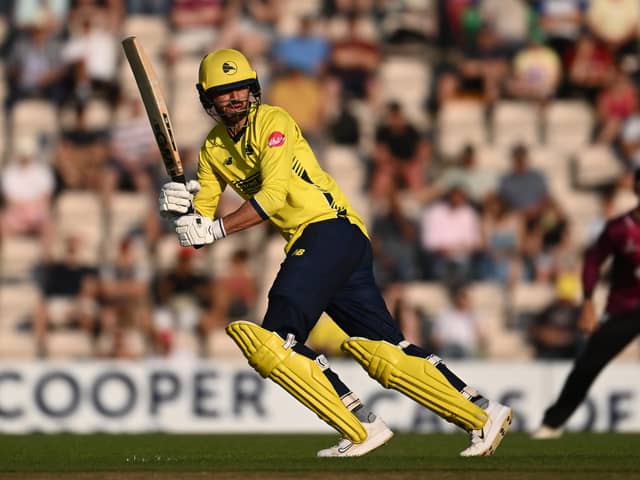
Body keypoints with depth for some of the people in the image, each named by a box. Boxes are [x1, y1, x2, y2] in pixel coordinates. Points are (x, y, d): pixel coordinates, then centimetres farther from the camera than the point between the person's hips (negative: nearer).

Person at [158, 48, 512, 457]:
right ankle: (483, 413, 2)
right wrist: (180, 205, -11)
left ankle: (362, 428, -18)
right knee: (382, 350, 1)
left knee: (274, 340, -19)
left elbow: (273, 195, -17)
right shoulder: (213, 149, 16)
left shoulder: (272, 122, -6)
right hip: (305, 245, 7)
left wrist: (215, 229, -23)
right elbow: (202, 219, 11)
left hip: (332, 229, -7)